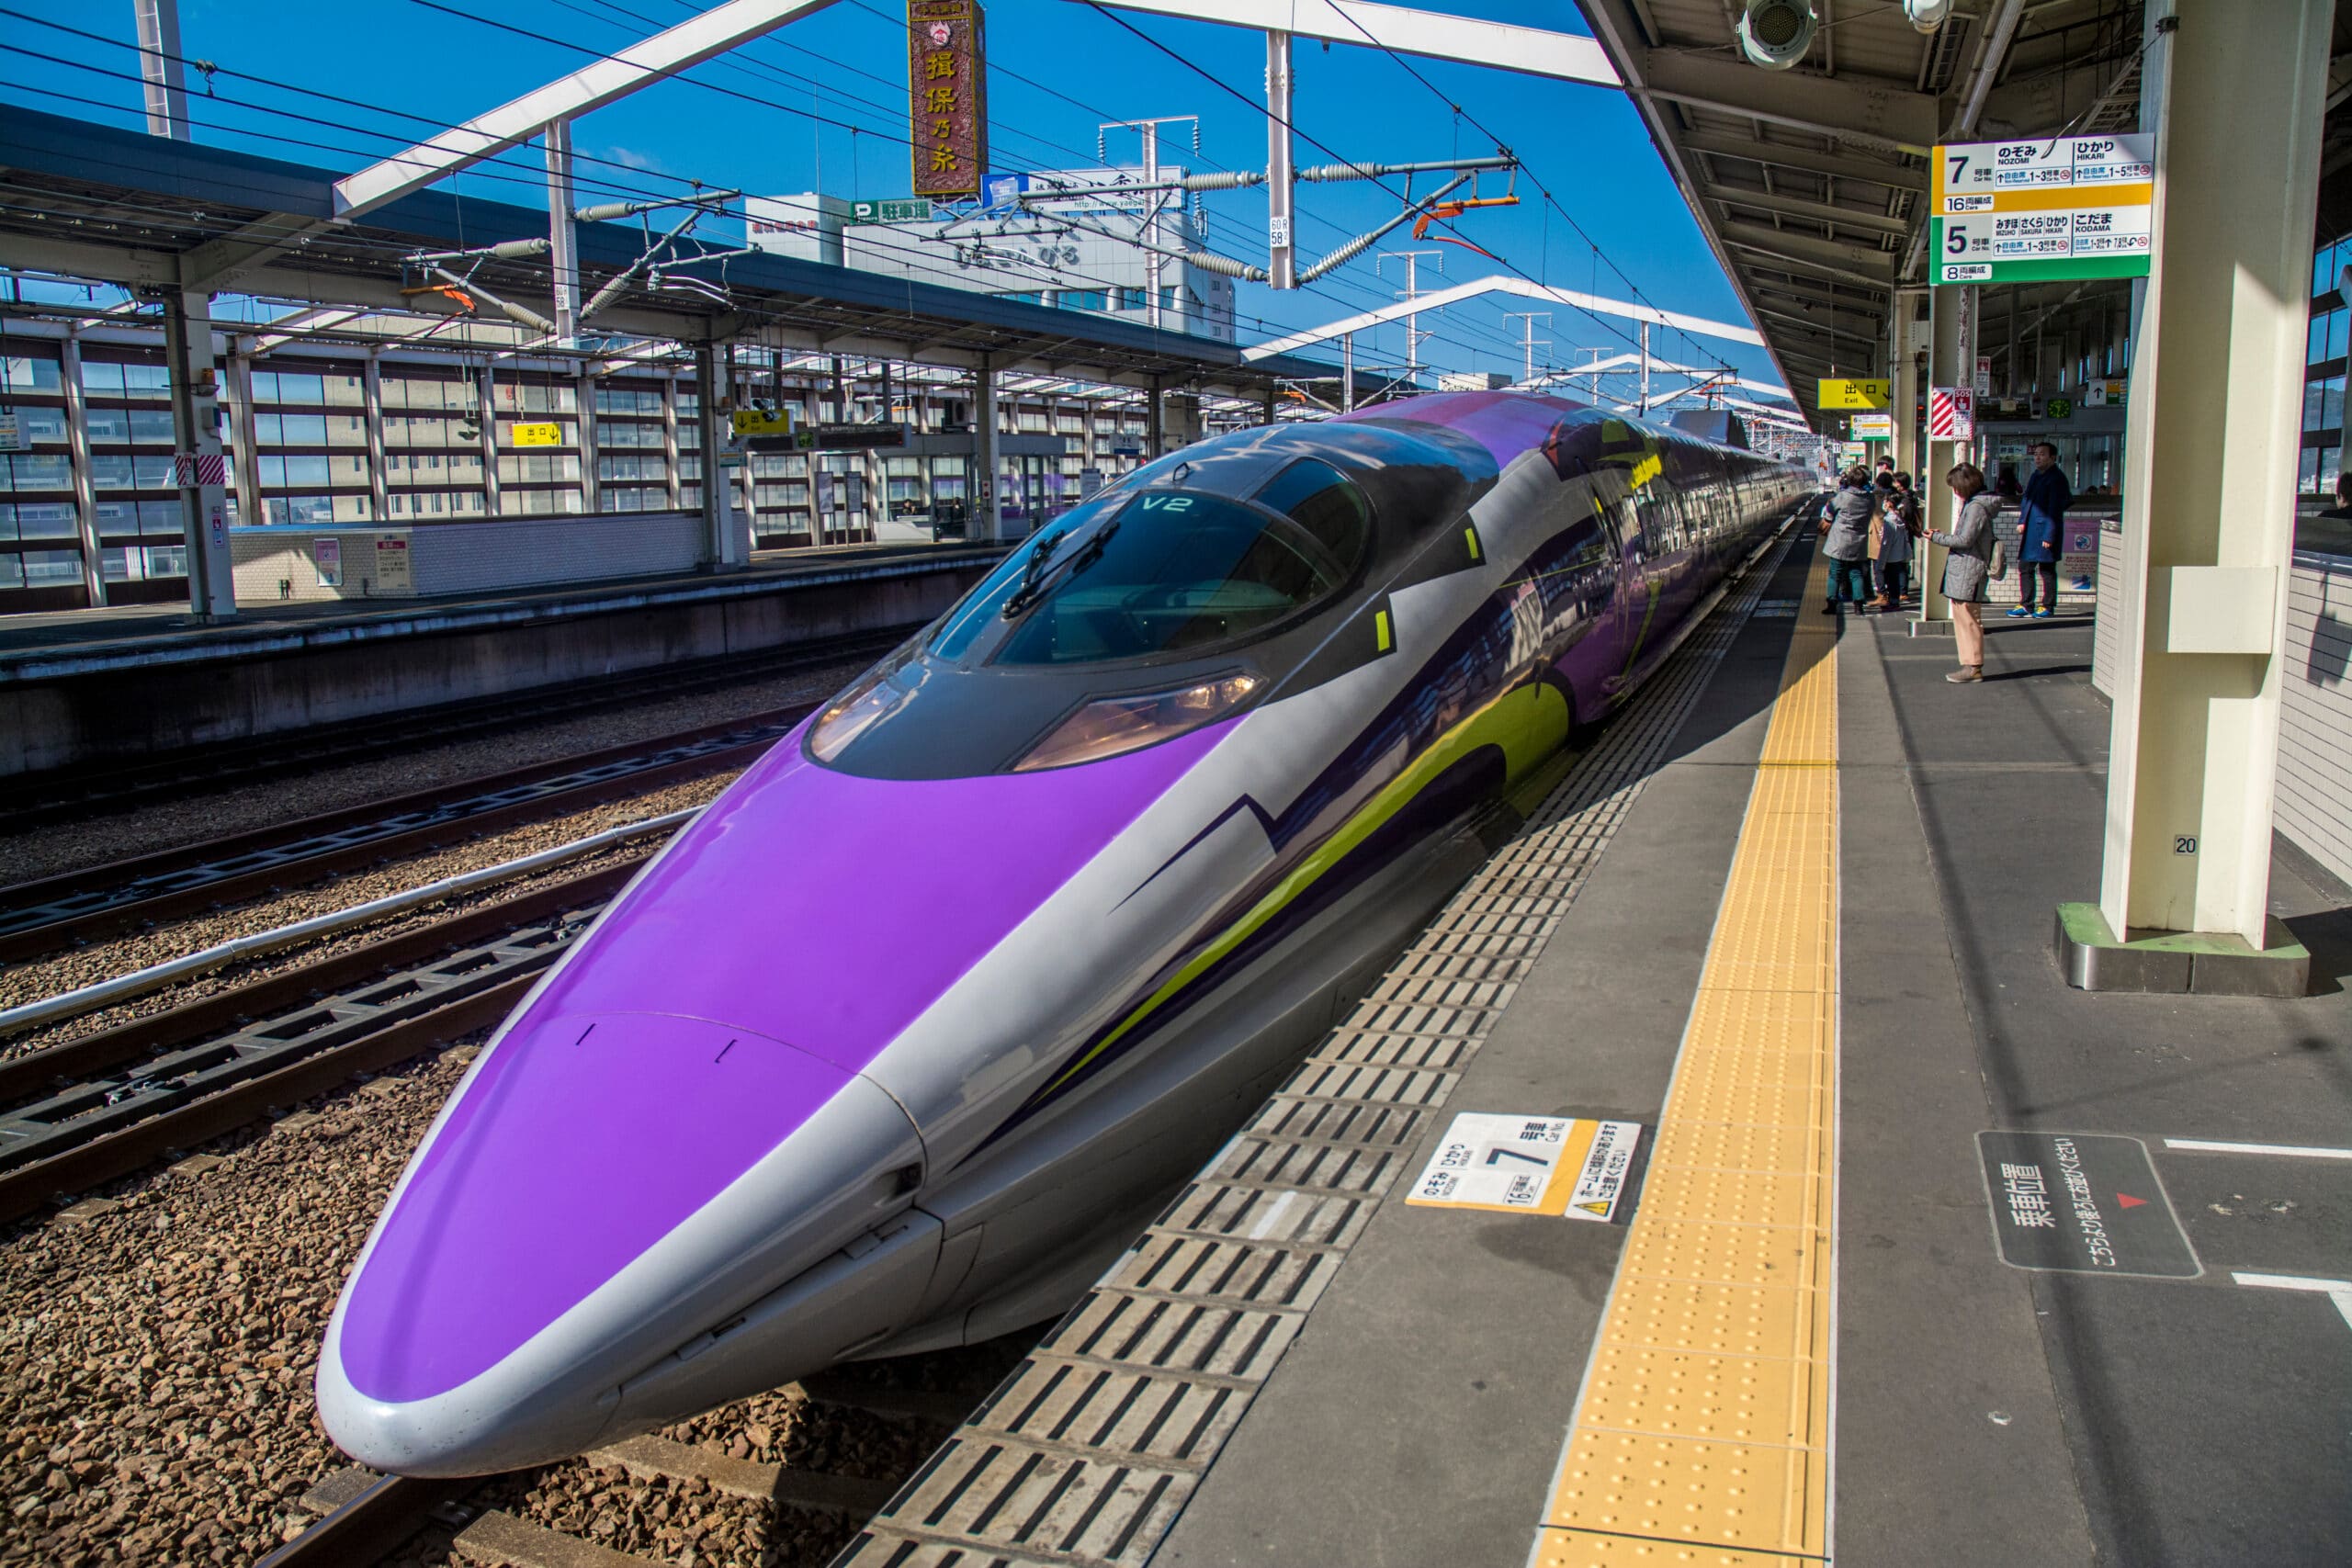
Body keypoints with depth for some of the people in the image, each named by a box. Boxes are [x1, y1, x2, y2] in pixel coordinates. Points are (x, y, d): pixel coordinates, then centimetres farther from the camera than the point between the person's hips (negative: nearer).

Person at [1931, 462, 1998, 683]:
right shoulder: (1972, 504, 17)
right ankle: (1970, 664, 18)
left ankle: (1974, 667, -3)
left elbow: (1965, 540, -18)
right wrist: (1942, 536, 9)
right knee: (1962, 619, 13)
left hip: (1968, 572, -10)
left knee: (1968, 619, -6)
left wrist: (1937, 538, -10)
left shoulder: (1976, 507, -14)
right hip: (1960, 572, 10)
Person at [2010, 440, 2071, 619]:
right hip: (2029, 531, 8)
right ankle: (2025, 606, 16)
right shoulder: (2034, 476, 15)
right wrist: (2021, 521, 9)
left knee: (2047, 570, 0)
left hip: (2045, 530, -8)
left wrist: (2049, 536, -18)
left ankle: (2048, 607, 8)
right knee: (2025, 568, 9)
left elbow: (2055, 509, -14)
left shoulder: (2057, 479, -10)